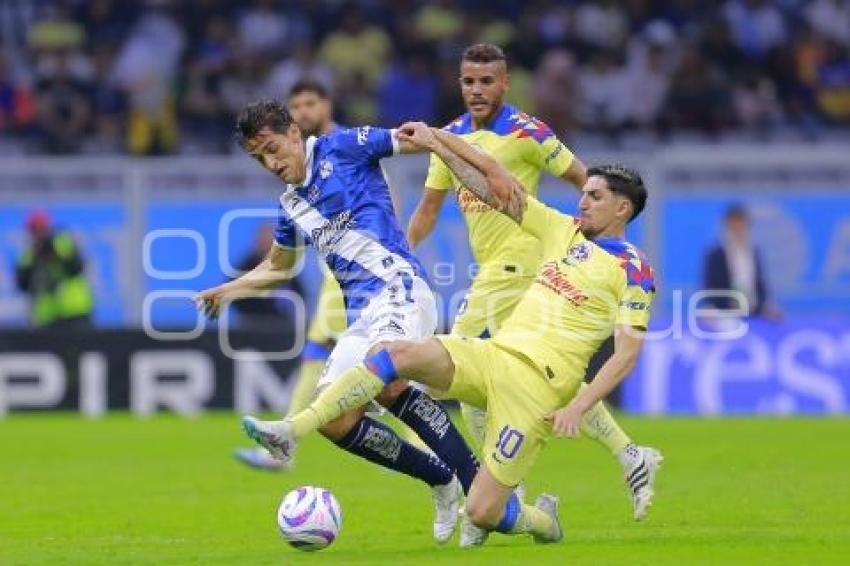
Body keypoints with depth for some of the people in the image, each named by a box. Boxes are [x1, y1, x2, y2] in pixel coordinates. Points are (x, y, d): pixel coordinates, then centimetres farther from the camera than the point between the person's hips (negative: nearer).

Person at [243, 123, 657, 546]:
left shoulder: (633, 269, -2)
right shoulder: (566, 231, 16)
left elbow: (627, 353, -10)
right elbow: (492, 186, 16)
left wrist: (578, 407, -20)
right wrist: (435, 141, 10)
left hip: (538, 381, -6)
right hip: (492, 353, 6)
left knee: (482, 512, -12)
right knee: (397, 353, -21)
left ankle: (541, 521, 24)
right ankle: (292, 432, -29)